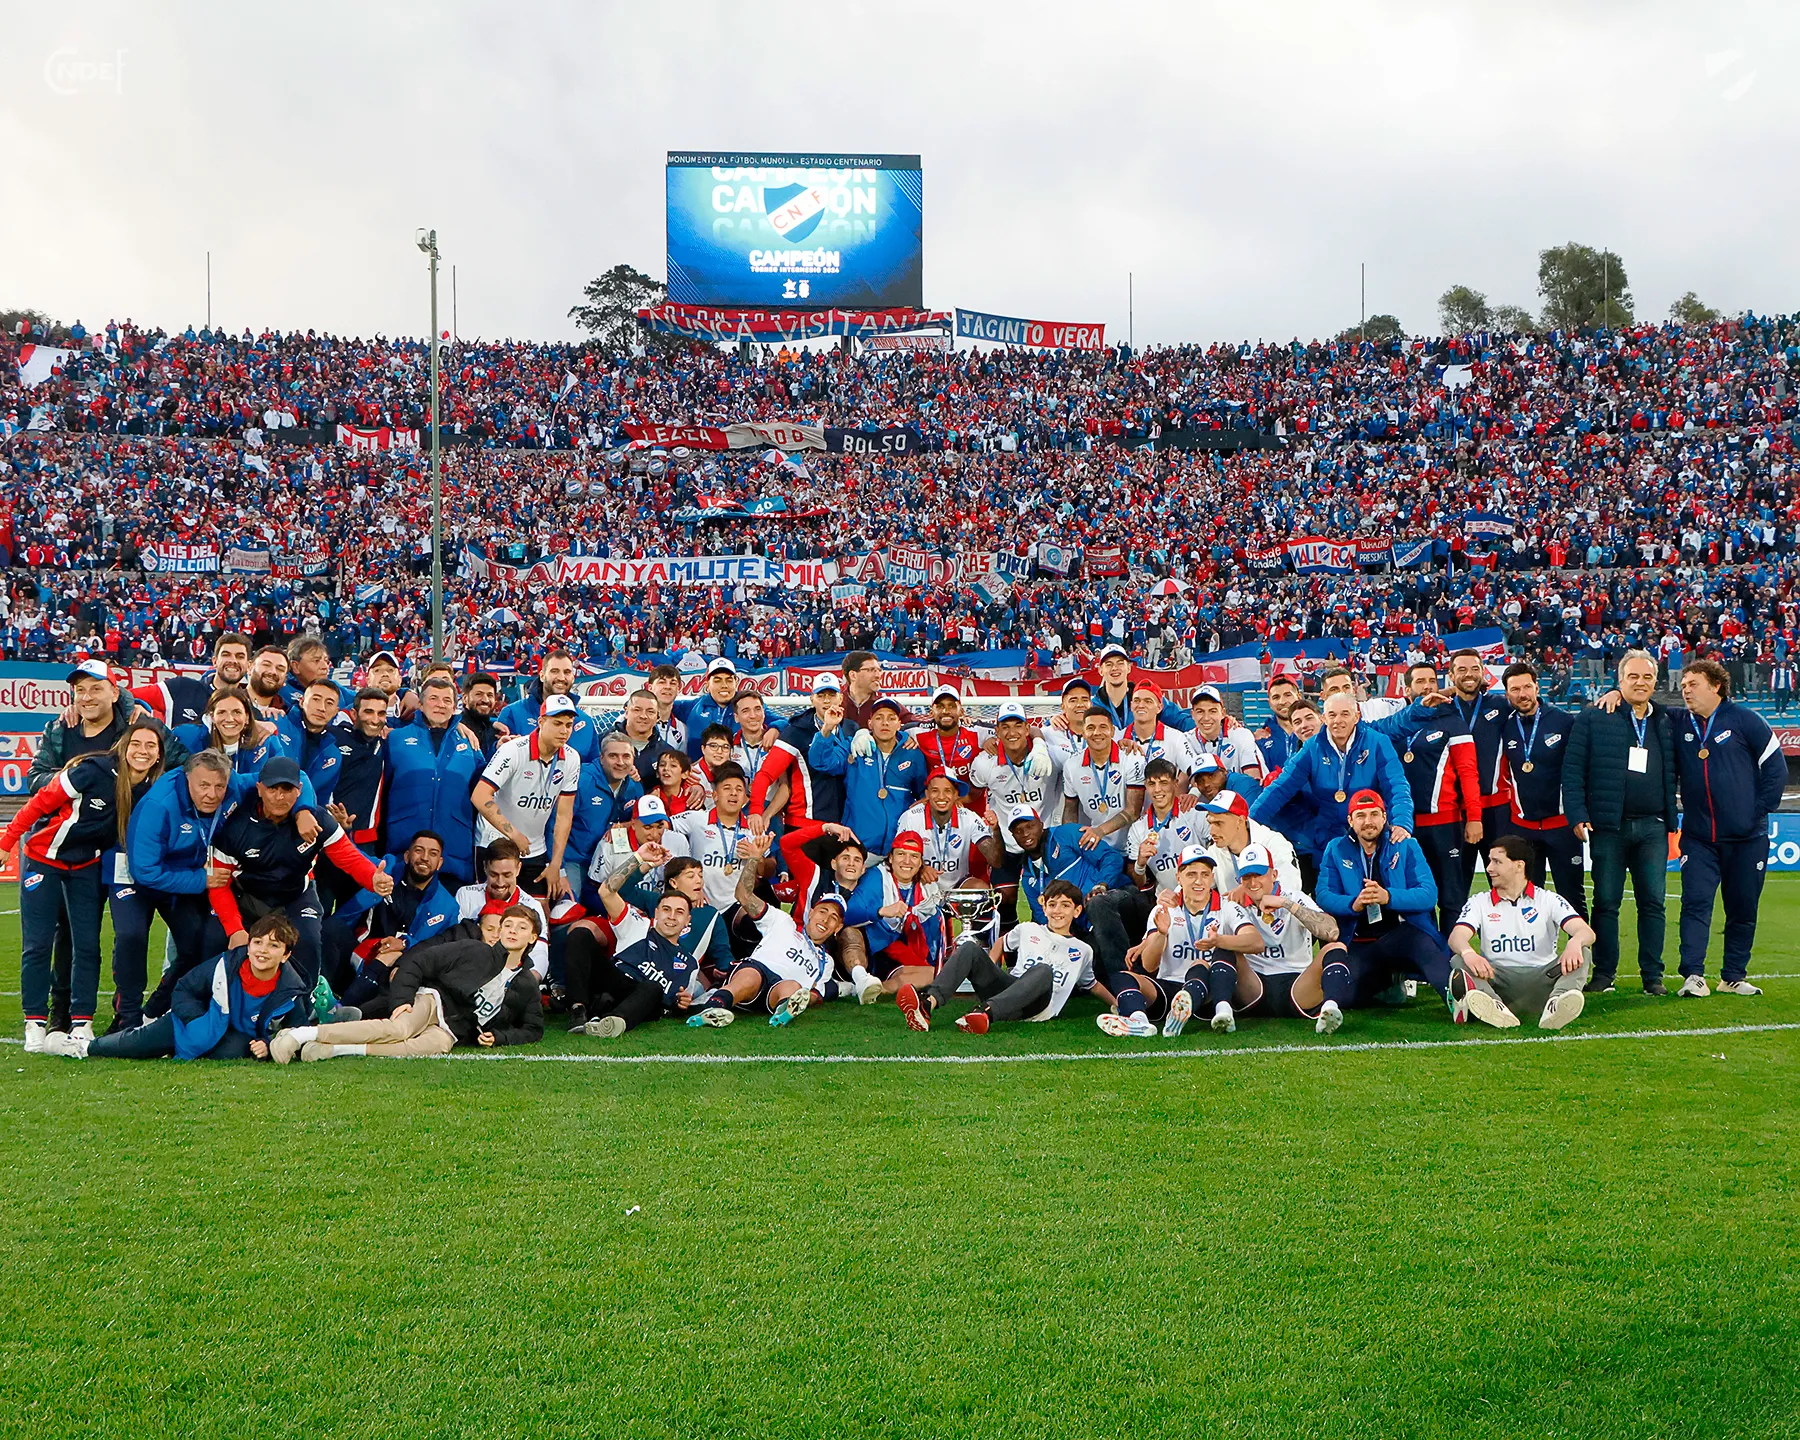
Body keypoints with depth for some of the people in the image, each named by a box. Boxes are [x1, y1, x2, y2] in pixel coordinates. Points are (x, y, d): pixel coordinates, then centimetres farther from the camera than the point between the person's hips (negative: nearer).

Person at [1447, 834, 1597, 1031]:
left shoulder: (1549, 900, 12)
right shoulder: (1479, 903, 16)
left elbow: (1586, 932, -5)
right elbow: (1456, 937, -4)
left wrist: (1575, 943, -31)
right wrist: (1468, 953, -30)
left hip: (1542, 979, 0)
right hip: (1498, 981, 0)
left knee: (1581, 956, -23)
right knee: (1460, 962, -26)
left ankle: (1557, 1004, -54)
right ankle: (1494, 1007, -58)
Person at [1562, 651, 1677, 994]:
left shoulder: (1666, 722, 12)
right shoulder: (1593, 718, 2)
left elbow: (1673, 773, 18)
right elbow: (1572, 769, -2)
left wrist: (1672, 817, 7)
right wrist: (1577, 815, -9)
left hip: (1653, 827, 2)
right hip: (1608, 827, -2)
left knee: (1653, 902, 2)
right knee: (1606, 903, 2)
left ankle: (1653, 975, 10)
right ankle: (1603, 973, 11)